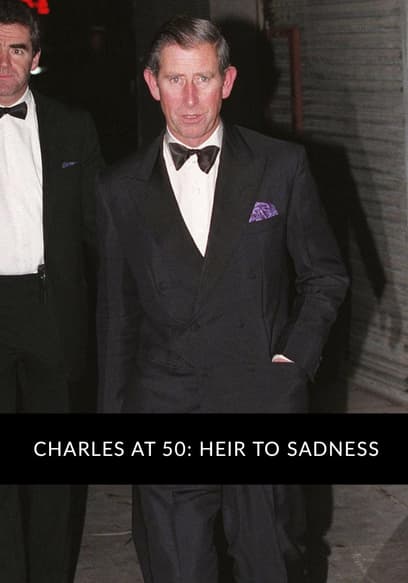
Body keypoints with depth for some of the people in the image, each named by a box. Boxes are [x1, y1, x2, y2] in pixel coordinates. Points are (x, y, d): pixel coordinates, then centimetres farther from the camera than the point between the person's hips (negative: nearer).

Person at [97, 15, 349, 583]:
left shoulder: (282, 166, 1)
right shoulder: (121, 188, 4)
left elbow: (326, 275, 9)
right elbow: (115, 310, 10)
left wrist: (296, 357, -3)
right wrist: (115, 409, 10)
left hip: (263, 408, 0)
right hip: (163, 412, 1)